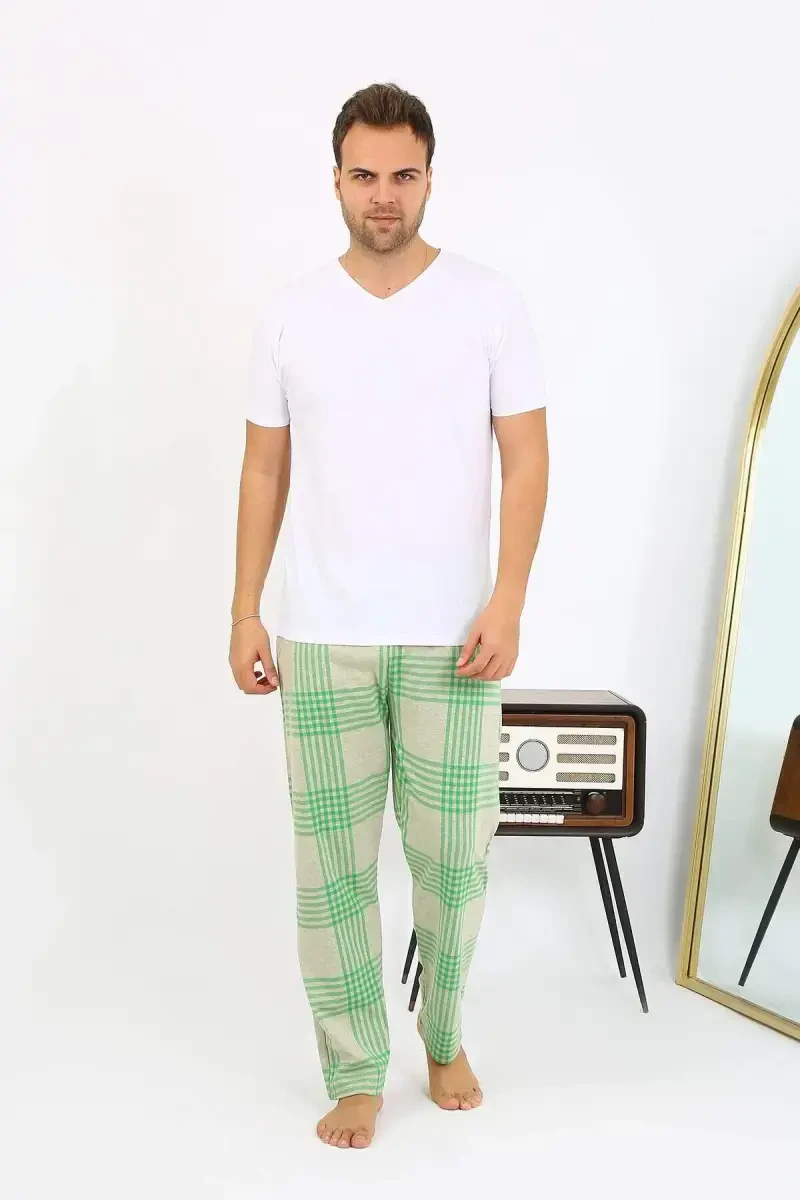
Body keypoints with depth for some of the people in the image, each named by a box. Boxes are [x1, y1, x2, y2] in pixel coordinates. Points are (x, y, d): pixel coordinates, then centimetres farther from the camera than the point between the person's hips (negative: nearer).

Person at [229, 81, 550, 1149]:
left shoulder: (490, 301, 0)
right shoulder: (290, 313, 5)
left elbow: (526, 461, -1)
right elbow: (265, 470, 8)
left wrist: (508, 603, -10)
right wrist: (244, 611, 3)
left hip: (449, 636, -1)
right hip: (322, 637, 1)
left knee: (453, 855, 6)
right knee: (334, 860, 5)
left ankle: (445, 1036, 32)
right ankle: (355, 1073, 21)